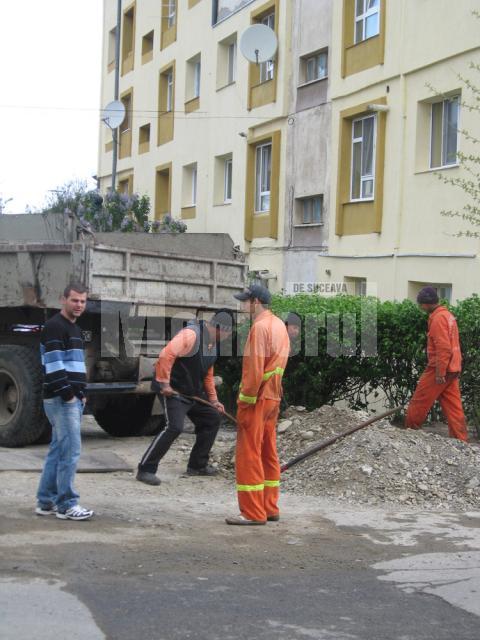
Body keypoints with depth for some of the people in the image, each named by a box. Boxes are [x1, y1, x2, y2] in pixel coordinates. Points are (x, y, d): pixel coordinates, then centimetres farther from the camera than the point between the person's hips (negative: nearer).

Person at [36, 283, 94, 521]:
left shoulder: (74, 328, 19)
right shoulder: (54, 326, -11)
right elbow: (54, 364, -19)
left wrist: (81, 393, 17)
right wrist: (67, 393, -20)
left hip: (73, 398, 10)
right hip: (61, 399, -10)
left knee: (58, 450, 12)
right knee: (71, 450, -10)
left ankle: (46, 502, 18)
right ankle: (66, 505, -4)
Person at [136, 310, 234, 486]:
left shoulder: (213, 343, 13)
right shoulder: (191, 334, -18)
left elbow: (207, 375, 23)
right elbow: (166, 355, -28)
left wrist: (213, 400, 19)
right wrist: (164, 383, -25)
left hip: (194, 392, 10)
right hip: (173, 390, -10)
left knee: (212, 418, 13)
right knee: (175, 427, -22)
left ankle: (197, 465, 24)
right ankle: (145, 470, -14)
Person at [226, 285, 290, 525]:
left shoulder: (260, 327, -16)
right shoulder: (279, 325, 12)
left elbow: (255, 370, -21)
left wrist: (245, 399, -14)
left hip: (256, 399, -9)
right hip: (273, 397, 9)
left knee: (249, 455, -3)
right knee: (268, 454, 14)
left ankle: (252, 513, -1)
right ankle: (269, 508, 20)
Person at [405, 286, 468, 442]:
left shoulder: (438, 318, -16)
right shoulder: (448, 315, 14)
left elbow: (443, 348, -22)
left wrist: (440, 373, -21)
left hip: (440, 370, -9)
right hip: (452, 369, 9)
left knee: (419, 403, 4)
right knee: (454, 407, 7)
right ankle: (461, 441, 6)